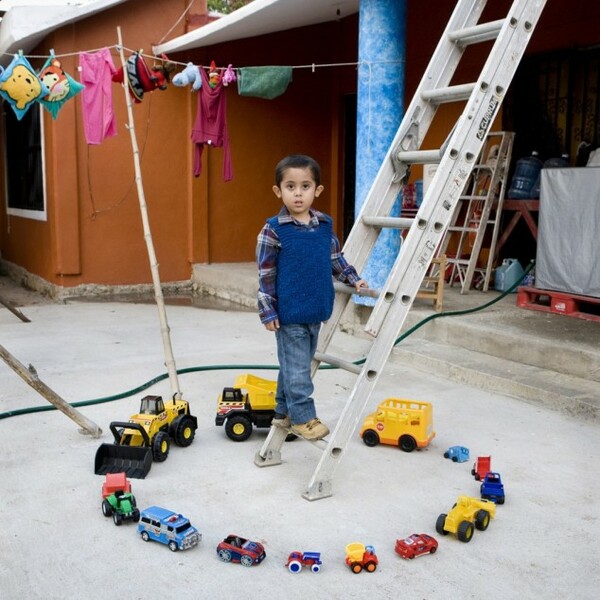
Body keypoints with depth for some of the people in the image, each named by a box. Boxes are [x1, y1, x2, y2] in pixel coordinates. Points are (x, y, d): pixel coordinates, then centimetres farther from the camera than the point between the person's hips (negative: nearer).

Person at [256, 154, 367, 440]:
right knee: (296, 369, 0)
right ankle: (303, 418, 14)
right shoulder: (273, 230, -12)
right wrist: (268, 311, -10)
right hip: (289, 314, -6)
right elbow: (266, 274, -9)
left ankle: (283, 412, 32)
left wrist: (353, 278, 10)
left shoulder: (325, 225, 4)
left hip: (316, 312, 6)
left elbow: (336, 258, 19)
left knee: (297, 365, 17)